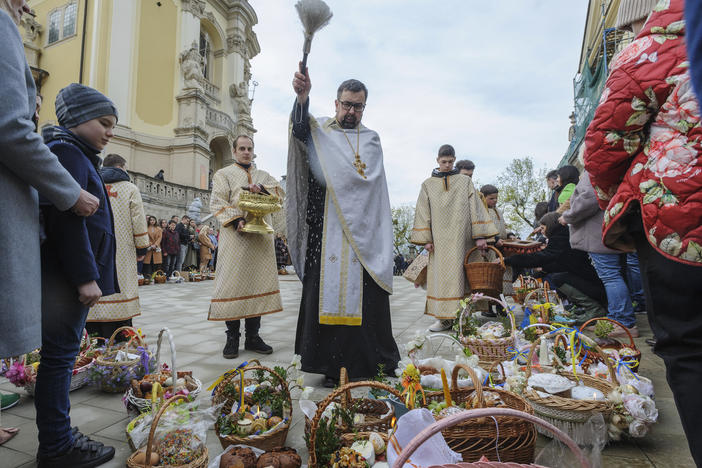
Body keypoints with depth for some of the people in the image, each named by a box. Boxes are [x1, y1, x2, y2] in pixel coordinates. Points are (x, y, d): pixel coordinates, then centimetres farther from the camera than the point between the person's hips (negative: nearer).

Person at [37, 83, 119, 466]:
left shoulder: (77, 154, 21)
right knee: (59, 355, -3)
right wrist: (85, 276, -21)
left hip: (64, 276, 10)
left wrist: (87, 273, 24)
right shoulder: (68, 152, -10)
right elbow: (67, 218, -20)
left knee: (59, 355, 14)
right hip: (65, 276, -10)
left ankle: (57, 435, 26)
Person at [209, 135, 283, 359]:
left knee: (258, 281, 2)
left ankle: (253, 336, 10)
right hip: (236, 237, -3)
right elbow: (217, 202, -2)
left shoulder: (263, 175, 22)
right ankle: (232, 337, 3)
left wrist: (262, 187, -12)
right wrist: (236, 220, -18)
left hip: (261, 237, 4)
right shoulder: (223, 174, 11)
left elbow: (280, 193, 7)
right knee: (233, 282, -6)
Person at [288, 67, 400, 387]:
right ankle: (332, 366, 8)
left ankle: (374, 361, 13)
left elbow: (369, 178, 6)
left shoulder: (371, 139, 19)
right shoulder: (320, 130, 11)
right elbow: (301, 129, -13)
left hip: (363, 232, 2)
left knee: (366, 297, 1)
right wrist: (302, 98, -30)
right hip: (327, 232, -1)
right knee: (329, 293, -2)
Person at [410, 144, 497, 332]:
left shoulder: (465, 182, 10)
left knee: (459, 273, -3)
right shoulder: (428, 185, 11)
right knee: (441, 276, -2)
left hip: (461, 237, 0)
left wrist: (480, 236, -3)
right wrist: (426, 239, -1)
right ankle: (444, 318, 4)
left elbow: (475, 208, 5)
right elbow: (423, 213, 7)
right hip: (440, 238, 1)